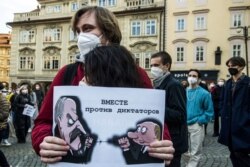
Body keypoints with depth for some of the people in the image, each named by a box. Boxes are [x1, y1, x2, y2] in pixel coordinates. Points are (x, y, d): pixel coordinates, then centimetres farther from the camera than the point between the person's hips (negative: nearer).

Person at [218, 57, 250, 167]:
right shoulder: (227, 84, 12)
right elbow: (223, 102, 19)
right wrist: (224, 115, 7)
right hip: (229, 127, 6)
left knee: (241, 155, -4)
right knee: (234, 156, 14)